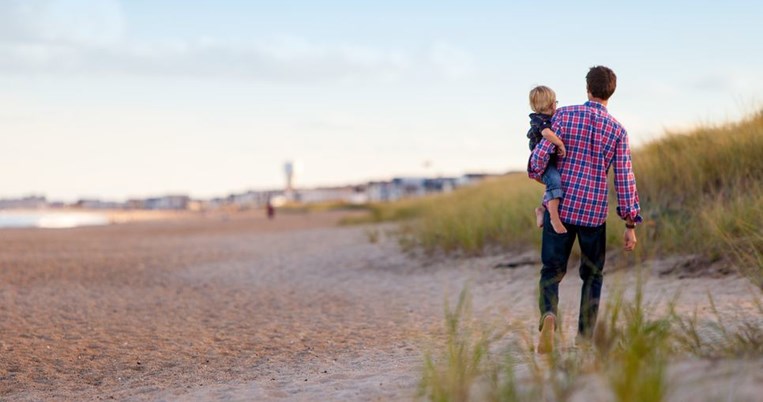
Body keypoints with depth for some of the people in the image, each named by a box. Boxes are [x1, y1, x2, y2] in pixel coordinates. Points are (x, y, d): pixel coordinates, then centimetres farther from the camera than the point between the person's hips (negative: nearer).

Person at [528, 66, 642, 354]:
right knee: (592, 274, 16)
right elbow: (624, 179, -2)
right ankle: (585, 338, 13)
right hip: (594, 212, 0)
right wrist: (631, 224, 3)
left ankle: (549, 315, -22)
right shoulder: (617, 130, 0)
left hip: (560, 207, 0)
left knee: (552, 270, 8)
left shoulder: (564, 115, -3)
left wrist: (535, 173, 16)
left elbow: (541, 154, -8)